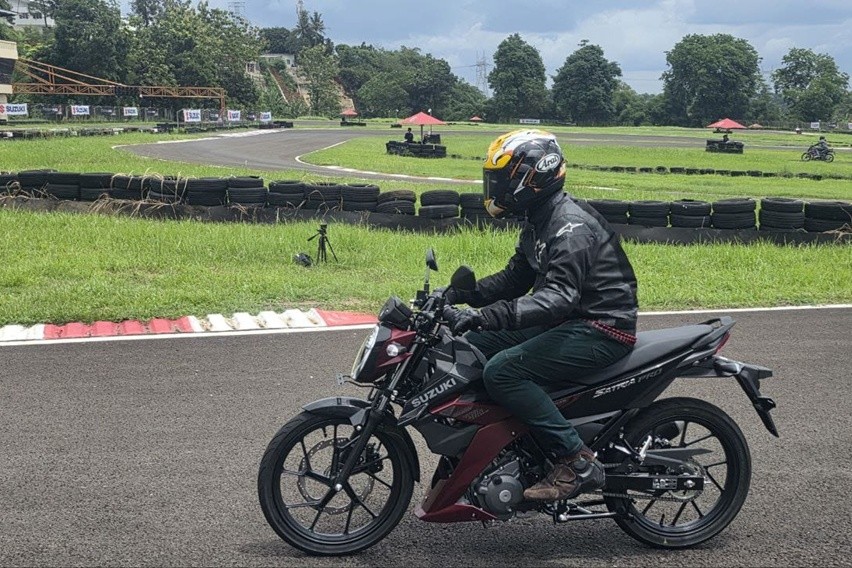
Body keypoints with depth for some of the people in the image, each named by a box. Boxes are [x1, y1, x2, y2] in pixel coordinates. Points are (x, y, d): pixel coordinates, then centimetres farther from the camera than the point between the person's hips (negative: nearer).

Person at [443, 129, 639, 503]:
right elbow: (515, 278, 19)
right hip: (567, 321, 11)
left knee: (501, 371, -25)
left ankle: (577, 462, -20)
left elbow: (560, 297, -33)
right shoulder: (539, 222, 12)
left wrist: (484, 315, -41)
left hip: (600, 330, -11)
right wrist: (459, 295, 5)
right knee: (474, 345, 5)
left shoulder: (570, 225, -21)